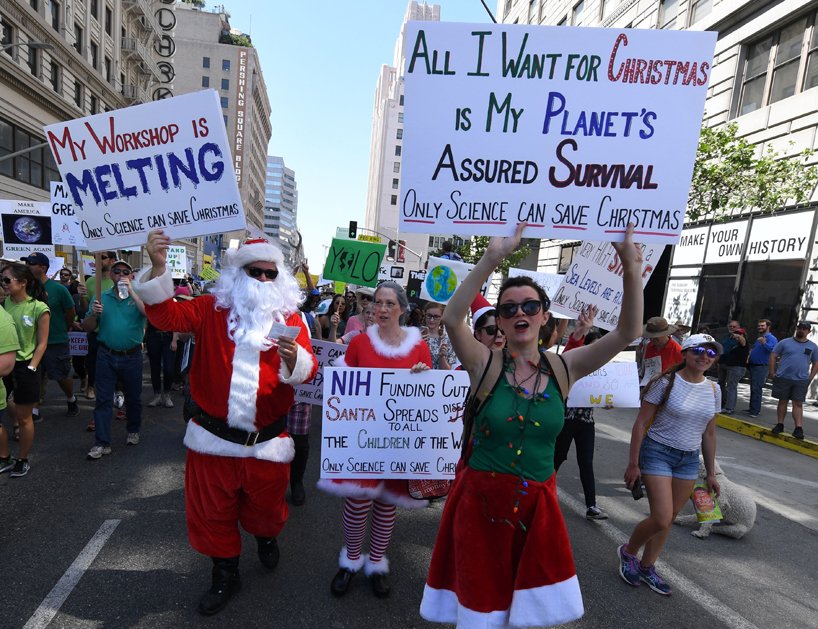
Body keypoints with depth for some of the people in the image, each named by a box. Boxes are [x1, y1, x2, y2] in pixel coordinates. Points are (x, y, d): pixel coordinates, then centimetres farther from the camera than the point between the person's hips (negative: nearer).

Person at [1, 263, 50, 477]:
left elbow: (42, 343, -8)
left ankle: (22, 460, 23)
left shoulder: (39, 308, -11)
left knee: (24, 418, 8)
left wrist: (31, 368, -13)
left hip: (24, 366, -4)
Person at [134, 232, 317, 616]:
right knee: (212, 511, 14)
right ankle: (225, 575, 40)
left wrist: (293, 358, -34)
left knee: (265, 505, 19)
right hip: (213, 435, 0)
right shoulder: (212, 308, 0)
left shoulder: (289, 317, -3)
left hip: (266, 440, 0)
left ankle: (266, 538, 55)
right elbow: (167, 316, -12)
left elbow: (308, 371, -10)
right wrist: (158, 268, -25)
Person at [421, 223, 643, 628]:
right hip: (481, 499, -2)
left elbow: (626, 333, -12)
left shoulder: (563, 368, -4)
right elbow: (451, 318, -30)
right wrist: (492, 258, -38)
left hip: (535, 503, 2)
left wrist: (631, 270, -25)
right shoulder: (485, 364, -12)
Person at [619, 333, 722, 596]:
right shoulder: (666, 382, -12)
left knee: (667, 519, 11)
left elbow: (709, 433, 13)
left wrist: (711, 472, 14)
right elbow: (640, 423, -11)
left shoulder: (713, 390, 4)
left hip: (689, 460, 5)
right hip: (657, 453, -5)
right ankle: (628, 552, 18)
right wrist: (633, 464, -12)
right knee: (662, 519, -10)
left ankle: (646, 568, 30)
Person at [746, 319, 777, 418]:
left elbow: (773, 349, -29)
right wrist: (749, 357, 14)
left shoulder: (771, 338, -10)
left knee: (756, 389, -11)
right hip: (753, 366, 9)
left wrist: (764, 343, -45)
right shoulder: (758, 338, 17)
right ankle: (752, 408, 22)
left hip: (762, 367, -9)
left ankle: (755, 411, -8)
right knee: (753, 388, 14)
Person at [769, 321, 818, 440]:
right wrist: (772, 372, -2)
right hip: (783, 378, 0)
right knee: (783, 402, 7)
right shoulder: (785, 342, 2)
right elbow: (773, 356, 3)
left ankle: (799, 428, 0)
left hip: (801, 381, 1)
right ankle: (780, 425, 15)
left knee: (798, 404, -1)